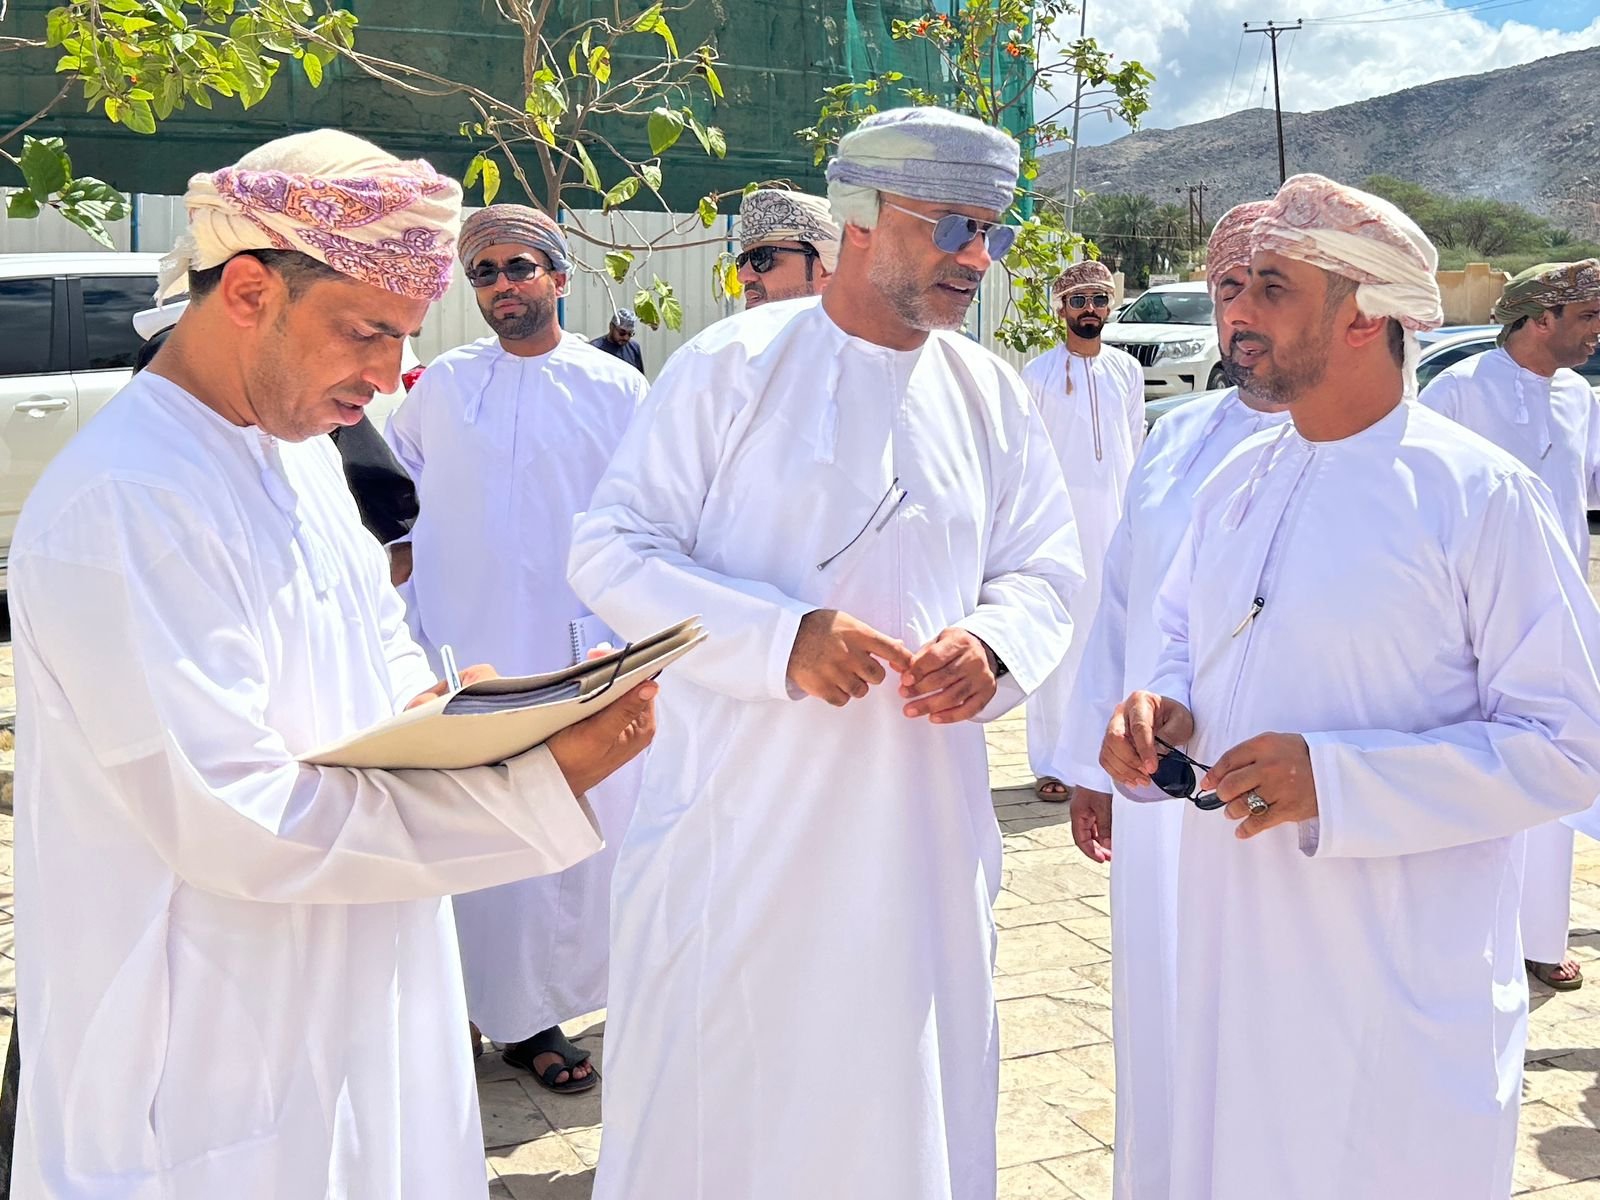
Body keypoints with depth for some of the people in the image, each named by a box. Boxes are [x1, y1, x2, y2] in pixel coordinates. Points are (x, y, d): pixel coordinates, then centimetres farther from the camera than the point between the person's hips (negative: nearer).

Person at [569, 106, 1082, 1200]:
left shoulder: (993, 395, 8)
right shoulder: (733, 365, -6)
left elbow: (1046, 569, 14)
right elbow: (611, 552, -8)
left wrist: (994, 642, -10)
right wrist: (783, 635, -22)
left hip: (921, 821, 4)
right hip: (741, 813, -3)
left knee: (910, 1090, 15)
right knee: (712, 1102, 9)